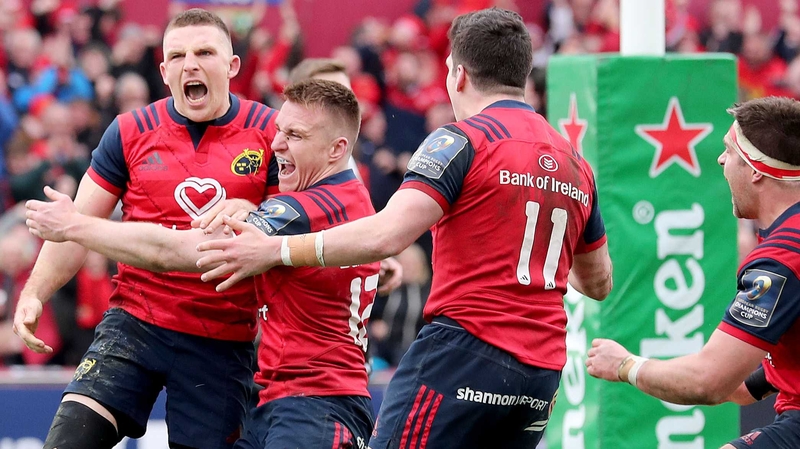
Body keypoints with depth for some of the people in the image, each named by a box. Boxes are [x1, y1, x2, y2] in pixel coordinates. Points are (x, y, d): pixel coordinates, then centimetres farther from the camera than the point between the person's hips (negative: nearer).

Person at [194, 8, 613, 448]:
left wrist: (274, 250, -15)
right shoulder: (576, 165, 16)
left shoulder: (463, 140, -6)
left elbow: (386, 235, -19)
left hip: (465, 351, -8)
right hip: (542, 371, 8)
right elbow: (598, 282, 26)